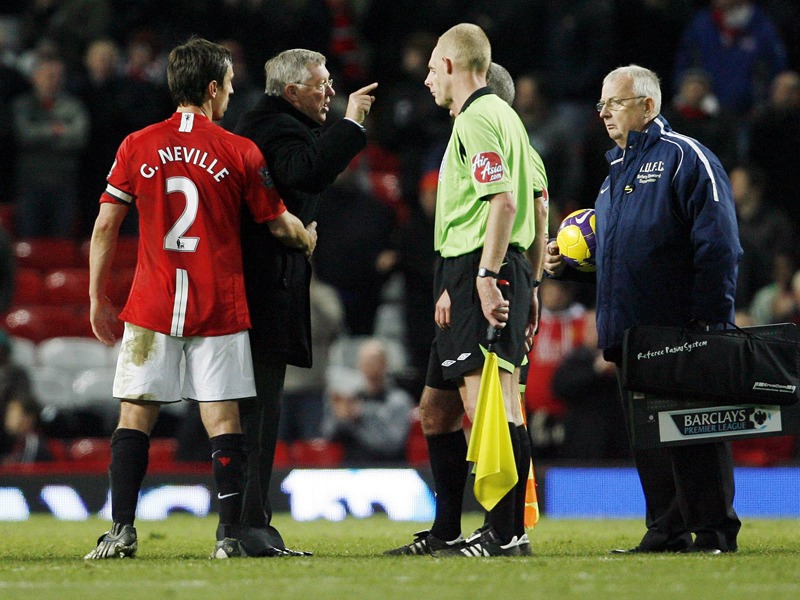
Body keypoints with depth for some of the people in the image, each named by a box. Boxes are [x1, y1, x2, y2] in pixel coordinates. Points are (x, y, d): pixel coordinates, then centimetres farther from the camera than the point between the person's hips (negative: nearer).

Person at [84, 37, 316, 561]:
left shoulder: (137, 146, 1)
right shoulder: (241, 153, -2)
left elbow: (106, 227, 2)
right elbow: (278, 223, 7)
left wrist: (98, 298, 11)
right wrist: (308, 239, 30)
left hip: (151, 306, 1)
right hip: (219, 310, -1)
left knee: (135, 416, 5)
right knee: (223, 419, 2)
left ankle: (122, 532, -2)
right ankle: (231, 533, -1)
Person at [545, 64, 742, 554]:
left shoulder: (683, 157, -5)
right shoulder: (617, 170, 22)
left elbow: (718, 246, -12)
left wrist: (710, 320, -17)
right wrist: (568, 264, 14)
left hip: (681, 331, -9)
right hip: (630, 331, 9)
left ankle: (714, 532, -4)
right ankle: (667, 533, 14)